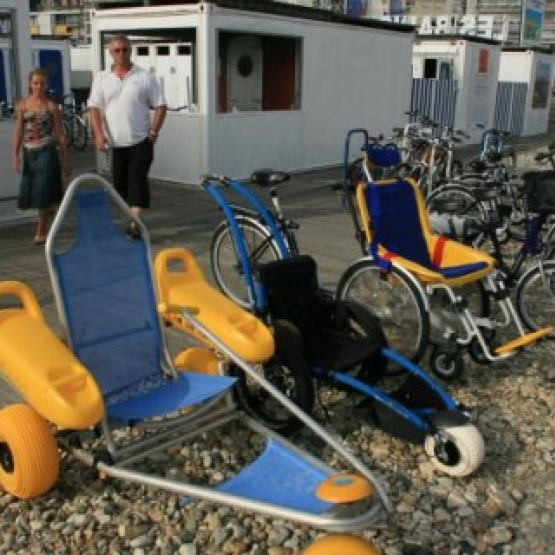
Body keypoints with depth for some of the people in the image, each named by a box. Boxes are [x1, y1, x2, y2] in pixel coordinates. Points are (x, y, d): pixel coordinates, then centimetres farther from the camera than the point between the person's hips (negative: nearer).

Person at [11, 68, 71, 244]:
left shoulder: (51, 106, -2)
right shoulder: (22, 105, 4)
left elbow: (60, 134, 0)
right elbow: (18, 131, 3)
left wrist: (66, 160, 0)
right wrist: (15, 155, -6)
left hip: (47, 152, -3)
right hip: (29, 153, 3)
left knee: (43, 191, -5)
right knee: (32, 192, 7)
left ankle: (41, 231, 7)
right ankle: (52, 215, 32)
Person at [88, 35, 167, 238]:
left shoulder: (145, 77, 1)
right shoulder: (101, 78, 6)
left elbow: (160, 106, 1)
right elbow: (95, 108, 4)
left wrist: (153, 133, -7)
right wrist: (99, 135, -9)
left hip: (140, 141, -3)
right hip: (115, 144, 3)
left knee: (138, 182, -8)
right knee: (120, 183, 9)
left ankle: (136, 224, -8)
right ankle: (129, 220, 22)